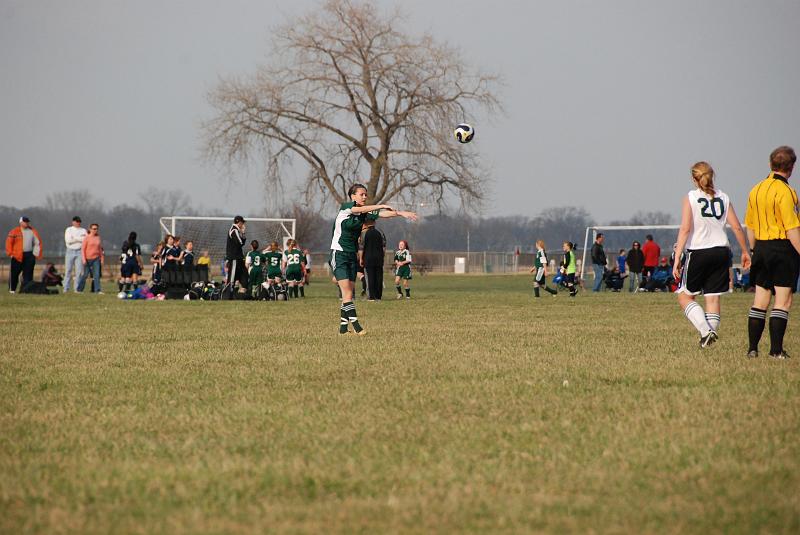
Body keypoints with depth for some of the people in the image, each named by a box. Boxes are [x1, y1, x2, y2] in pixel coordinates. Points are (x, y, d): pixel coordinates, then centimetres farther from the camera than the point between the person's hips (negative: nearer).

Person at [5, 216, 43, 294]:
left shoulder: (33, 231, 10)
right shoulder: (14, 231, -1)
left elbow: (37, 243, 14)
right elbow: (9, 242, -2)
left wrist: (36, 254, 6)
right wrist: (10, 253, -8)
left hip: (29, 255, 3)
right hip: (17, 255, -3)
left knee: (28, 273, -2)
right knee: (14, 273, 1)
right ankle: (12, 289, 10)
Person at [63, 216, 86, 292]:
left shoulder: (83, 230, 12)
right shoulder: (69, 230, 7)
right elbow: (67, 240, -8)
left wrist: (75, 238, -10)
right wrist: (80, 239, -8)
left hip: (79, 251, 1)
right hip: (70, 251, -1)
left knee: (79, 271, -4)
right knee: (68, 270, -2)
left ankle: (77, 288, -1)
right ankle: (66, 288, 0)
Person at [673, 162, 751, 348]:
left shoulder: (690, 198, -4)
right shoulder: (723, 197, 8)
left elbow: (685, 229, -12)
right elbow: (736, 227, 7)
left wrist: (677, 258, -14)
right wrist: (745, 252, 18)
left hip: (698, 252, -4)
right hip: (721, 252, 4)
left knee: (684, 296, 6)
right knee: (713, 297, 9)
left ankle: (705, 331, -11)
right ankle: (712, 332, 0)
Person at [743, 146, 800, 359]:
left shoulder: (756, 190, 10)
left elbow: (750, 227, 16)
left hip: (761, 248, 7)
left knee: (760, 301, 11)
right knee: (783, 301, -2)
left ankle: (752, 348, 11)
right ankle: (776, 349, -5)